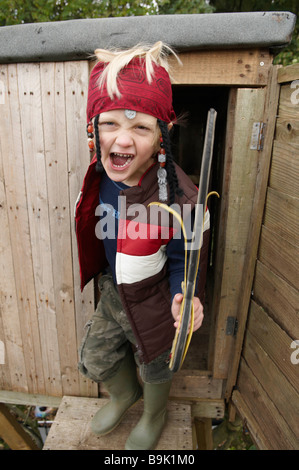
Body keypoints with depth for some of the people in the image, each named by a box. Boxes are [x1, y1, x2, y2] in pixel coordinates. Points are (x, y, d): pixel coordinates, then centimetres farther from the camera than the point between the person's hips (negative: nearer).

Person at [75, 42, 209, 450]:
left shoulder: (177, 198, -33)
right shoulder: (101, 178, -16)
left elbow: (181, 260, -18)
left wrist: (181, 298, -35)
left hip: (151, 301, -5)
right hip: (112, 292, 5)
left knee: (155, 369, 23)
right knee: (95, 359, 24)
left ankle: (154, 416, 60)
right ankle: (125, 395, 59)